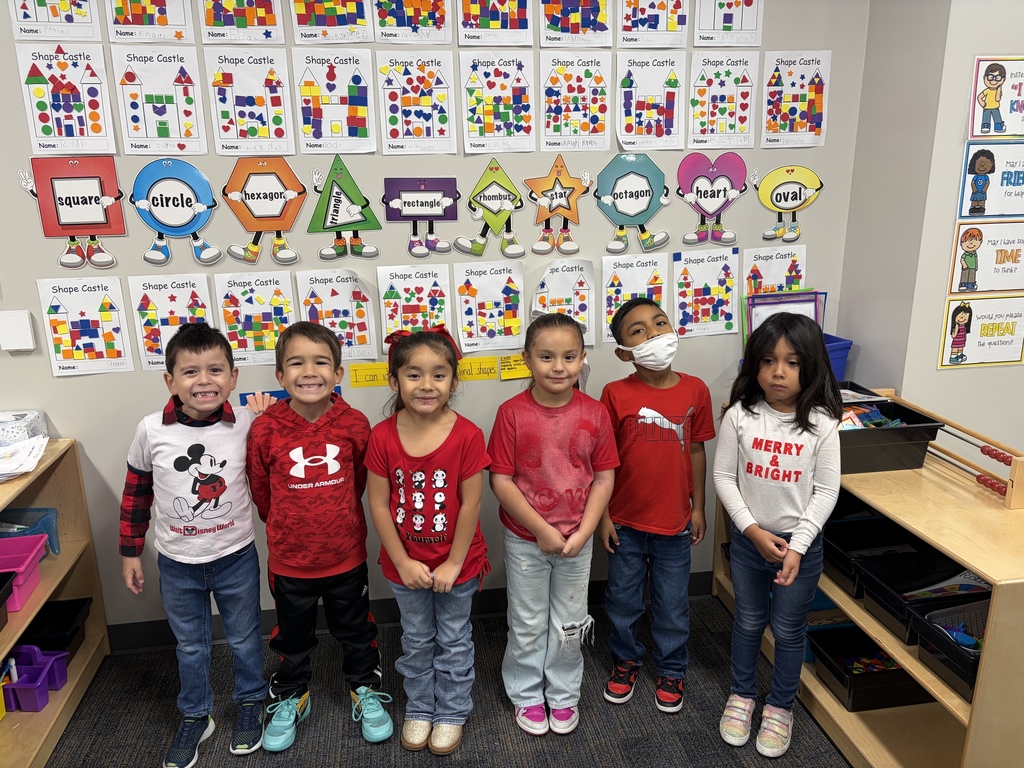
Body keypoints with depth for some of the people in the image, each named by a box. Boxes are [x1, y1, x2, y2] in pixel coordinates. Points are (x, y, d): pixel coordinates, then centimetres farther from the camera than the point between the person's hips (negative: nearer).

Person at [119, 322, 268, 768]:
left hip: (236, 558, 0)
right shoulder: (151, 431, -13)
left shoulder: (247, 425, -16)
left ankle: (250, 704, 44)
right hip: (178, 564, 1)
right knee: (190, 647, 20)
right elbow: (136, 494, 0)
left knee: (244, 639, 19)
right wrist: (130, 552, 5)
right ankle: (195, 718, 42)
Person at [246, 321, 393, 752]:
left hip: (346, 555, 0)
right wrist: (287, 527, 10)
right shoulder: (265, 431, -16)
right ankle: (290, 697, 46)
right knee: (292, 637, 21)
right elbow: (260, 491, -1)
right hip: (289, 559, 0)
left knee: (356, 630, 20)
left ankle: (365, 691, 44)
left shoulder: (355, 425, -15)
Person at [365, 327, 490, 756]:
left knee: (454, 642, 18)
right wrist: (404, 562, -10)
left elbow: (470, 505, -15)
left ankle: (451, 713, 40)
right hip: (405, 564, 2)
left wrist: (453, 564, -12)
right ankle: (419, 709, 44)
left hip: (456, 563, -1)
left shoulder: (467, 435, -19)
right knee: (416, 641, 22)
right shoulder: (383, 436, -14)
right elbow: (378, 505, -9)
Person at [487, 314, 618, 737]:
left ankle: (563, 695, 40)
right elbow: (500, 480, -14)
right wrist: (542, 530, -16)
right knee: (527, 625, 16)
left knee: (569, 624, 18)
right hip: (525, 540, -1)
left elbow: (604, 477, -4)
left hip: (577, 540, 2)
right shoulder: (512, 413, -15)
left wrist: (583, 531, -13)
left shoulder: (594, 413, -9)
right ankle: (527, 695, 39)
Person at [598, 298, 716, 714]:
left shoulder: (695, 390, -7)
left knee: (672, 604, 16)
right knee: (623, 599, 17)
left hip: (674, 522, 1)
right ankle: (625, 659, 41)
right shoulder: (616, 394, -13)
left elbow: (695, 451, 2)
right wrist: (602, 515, -5)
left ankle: (671, 669, 39)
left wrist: (698, 508, 5)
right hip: (625, 522, -1)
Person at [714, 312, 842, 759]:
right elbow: (723, 476, -7)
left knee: (788, 629, 15)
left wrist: (797, 546, -15)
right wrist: (754, 531, -14)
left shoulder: (821, 424, -13)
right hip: (748, 539, 1)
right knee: (748, 622, 19)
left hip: (801, 543, -1)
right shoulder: (740, 416, -11)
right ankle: (742, 695, 41)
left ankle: (780, 706, 37)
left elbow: (826, 492, -9)